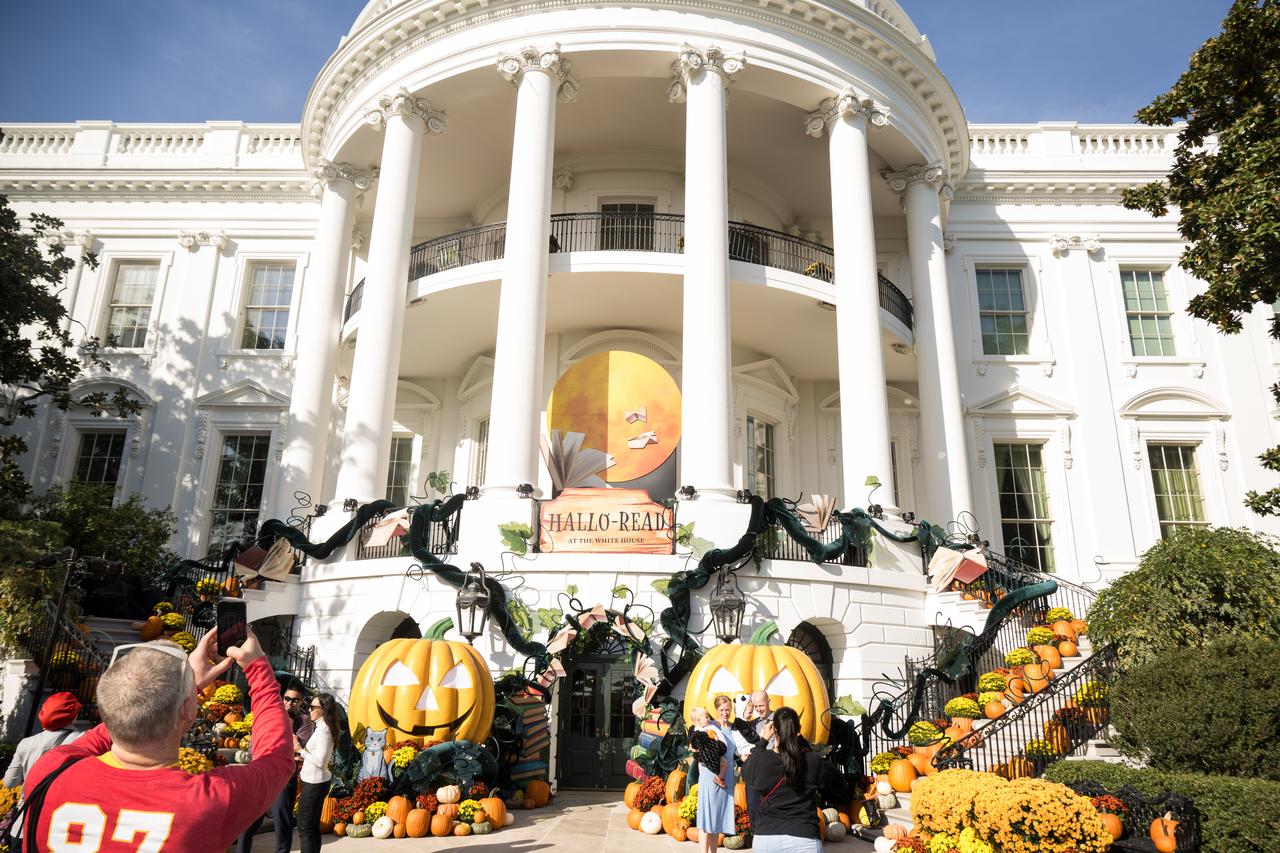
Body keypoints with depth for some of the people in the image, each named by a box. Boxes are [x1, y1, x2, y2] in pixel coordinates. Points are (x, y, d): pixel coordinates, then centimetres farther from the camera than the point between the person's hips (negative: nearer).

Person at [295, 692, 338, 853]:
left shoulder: (323, 731, -20)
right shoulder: (323, 728, 9)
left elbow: (320, 761, -24)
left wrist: (300, 750, -15)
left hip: (314, 784, -9)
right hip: (317, 782, 9)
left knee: (304, 829, -2)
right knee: (313, 827, 14)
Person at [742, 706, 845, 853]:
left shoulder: (760, 760, -4)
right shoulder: (813, 761, -5)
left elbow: (746, 772, 20)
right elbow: (838, 785, 14)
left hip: (765, 838, 1)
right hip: (804, 840, -1)